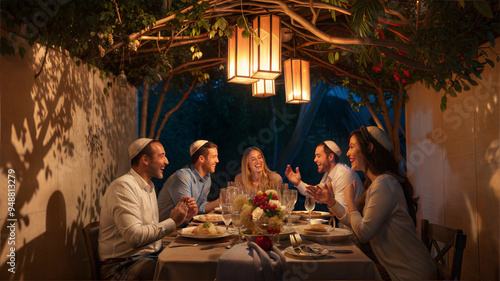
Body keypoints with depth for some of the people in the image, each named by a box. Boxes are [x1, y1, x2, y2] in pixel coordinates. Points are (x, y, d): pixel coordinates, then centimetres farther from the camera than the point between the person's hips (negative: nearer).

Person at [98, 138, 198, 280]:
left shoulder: (149, 186, 17)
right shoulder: (123, 186, -16)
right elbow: (134, 237, -26)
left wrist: (182, 217, 1)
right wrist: (173, 221, -19)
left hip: (152, 255, 9)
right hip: (124, 262, -9)